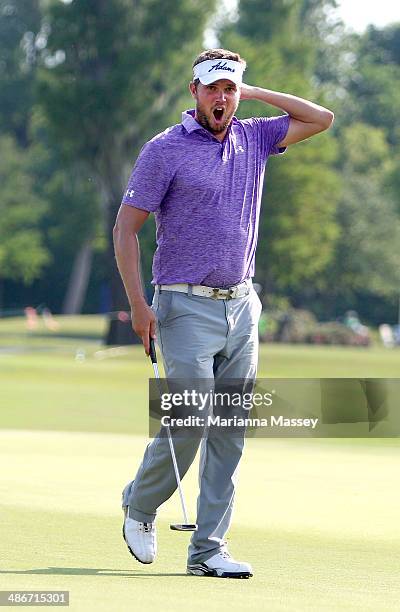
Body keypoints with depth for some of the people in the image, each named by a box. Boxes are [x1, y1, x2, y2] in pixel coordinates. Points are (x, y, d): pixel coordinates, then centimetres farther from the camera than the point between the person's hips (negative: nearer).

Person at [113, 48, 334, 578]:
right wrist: (138, 304, -12)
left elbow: (322, 119, 16)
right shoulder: (165, 149, -4)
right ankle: (140, 504, 16)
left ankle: (208, 549, 4)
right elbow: (126, 227, -4)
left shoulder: (253, 139, 11)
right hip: (188, 309, -5)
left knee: (231, 431, 1)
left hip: (242, 307, 5)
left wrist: (256, 92, 8)